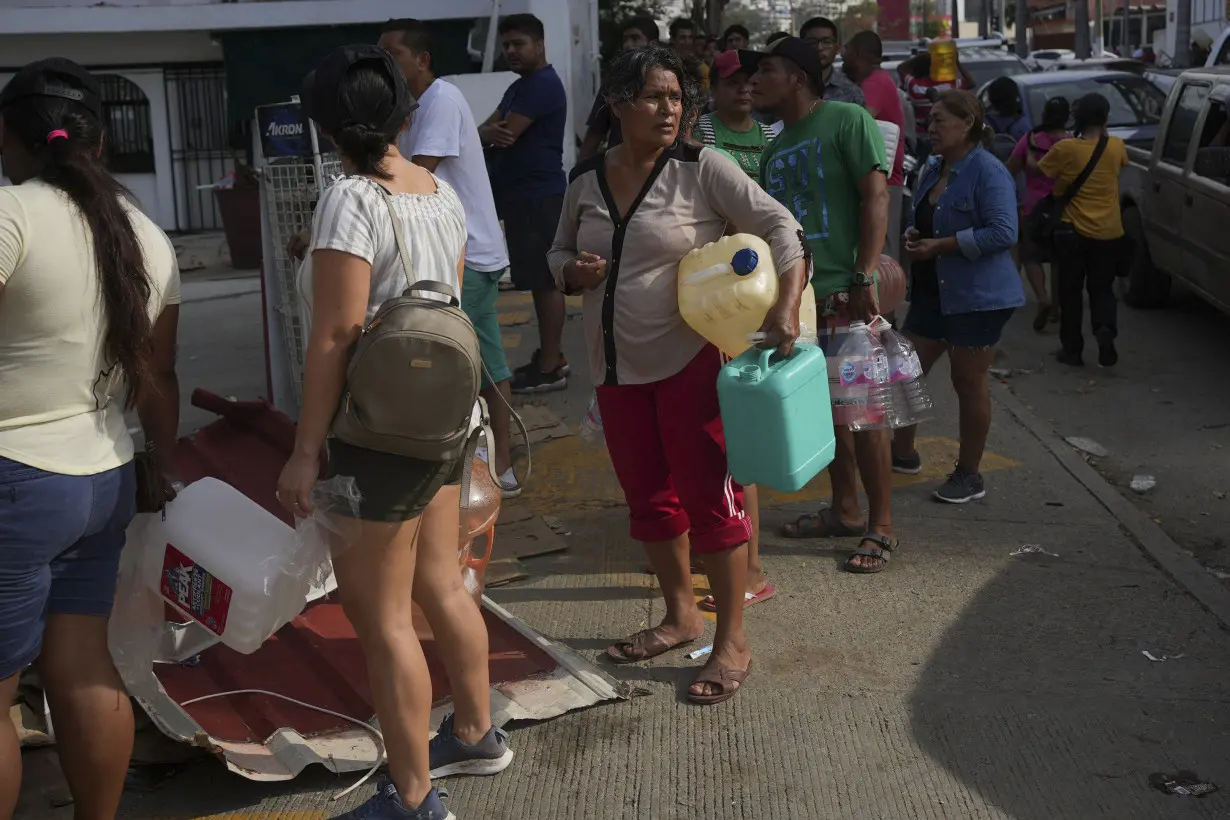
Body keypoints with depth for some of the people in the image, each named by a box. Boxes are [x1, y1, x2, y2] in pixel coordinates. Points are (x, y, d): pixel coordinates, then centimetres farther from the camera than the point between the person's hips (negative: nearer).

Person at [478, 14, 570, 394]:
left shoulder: (543, 85, -14)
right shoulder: (520, 86, 19)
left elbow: (505, 134, -20)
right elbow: (489, 128, 11)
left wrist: (488, 132, 2)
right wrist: (491, 132, -13)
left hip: (538, 196, -10)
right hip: (520, 194, 10)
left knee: (545, 281, -6)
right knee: (539, 280, 14)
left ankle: (550, 368, -3)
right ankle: (550, 357, 22)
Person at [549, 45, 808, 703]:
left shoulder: (701, 169, -10)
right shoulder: (586, 181, 4)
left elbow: (779, 227, -14)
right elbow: (560, 251, 18)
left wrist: (785, 306, -28)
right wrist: (573, 272, -6)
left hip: (691, 359, -5)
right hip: (617, 368, 5)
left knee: (708, 496, -2)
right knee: (648, 497, 16)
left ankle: (732, 642, 11)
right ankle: (681, 616, 34)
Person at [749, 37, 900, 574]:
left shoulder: (847, 120, -5)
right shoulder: (776, 150, 18)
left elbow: (875, 196, -12)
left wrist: (865, 277, -19)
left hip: (843, 292, -8)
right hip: (795, 294, 8)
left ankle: (881, 528, 5)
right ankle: (845, 511, 26)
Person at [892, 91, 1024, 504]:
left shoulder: (988, 172, -16)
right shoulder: (933, 168, 12)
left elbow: (1003, 233, -24)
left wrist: (940, 246, -22)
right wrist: (913, 237, 1)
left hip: (976, 297, -9)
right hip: (932, 291, 9)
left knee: (969, 384, 1)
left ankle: (969, 476, 13)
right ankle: (903, 453, 30)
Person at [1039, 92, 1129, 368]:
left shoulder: (1065, 149, -12)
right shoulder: (1116, 147, -4)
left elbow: (1039, 171, 2)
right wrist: (1104, 133, 20)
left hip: (1073, 232, -2)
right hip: (1109, 232, 2)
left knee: (1071, 291, 11)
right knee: (1102, 288, 14)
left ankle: (1072, 349, 13)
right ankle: (1105, 328, -13)